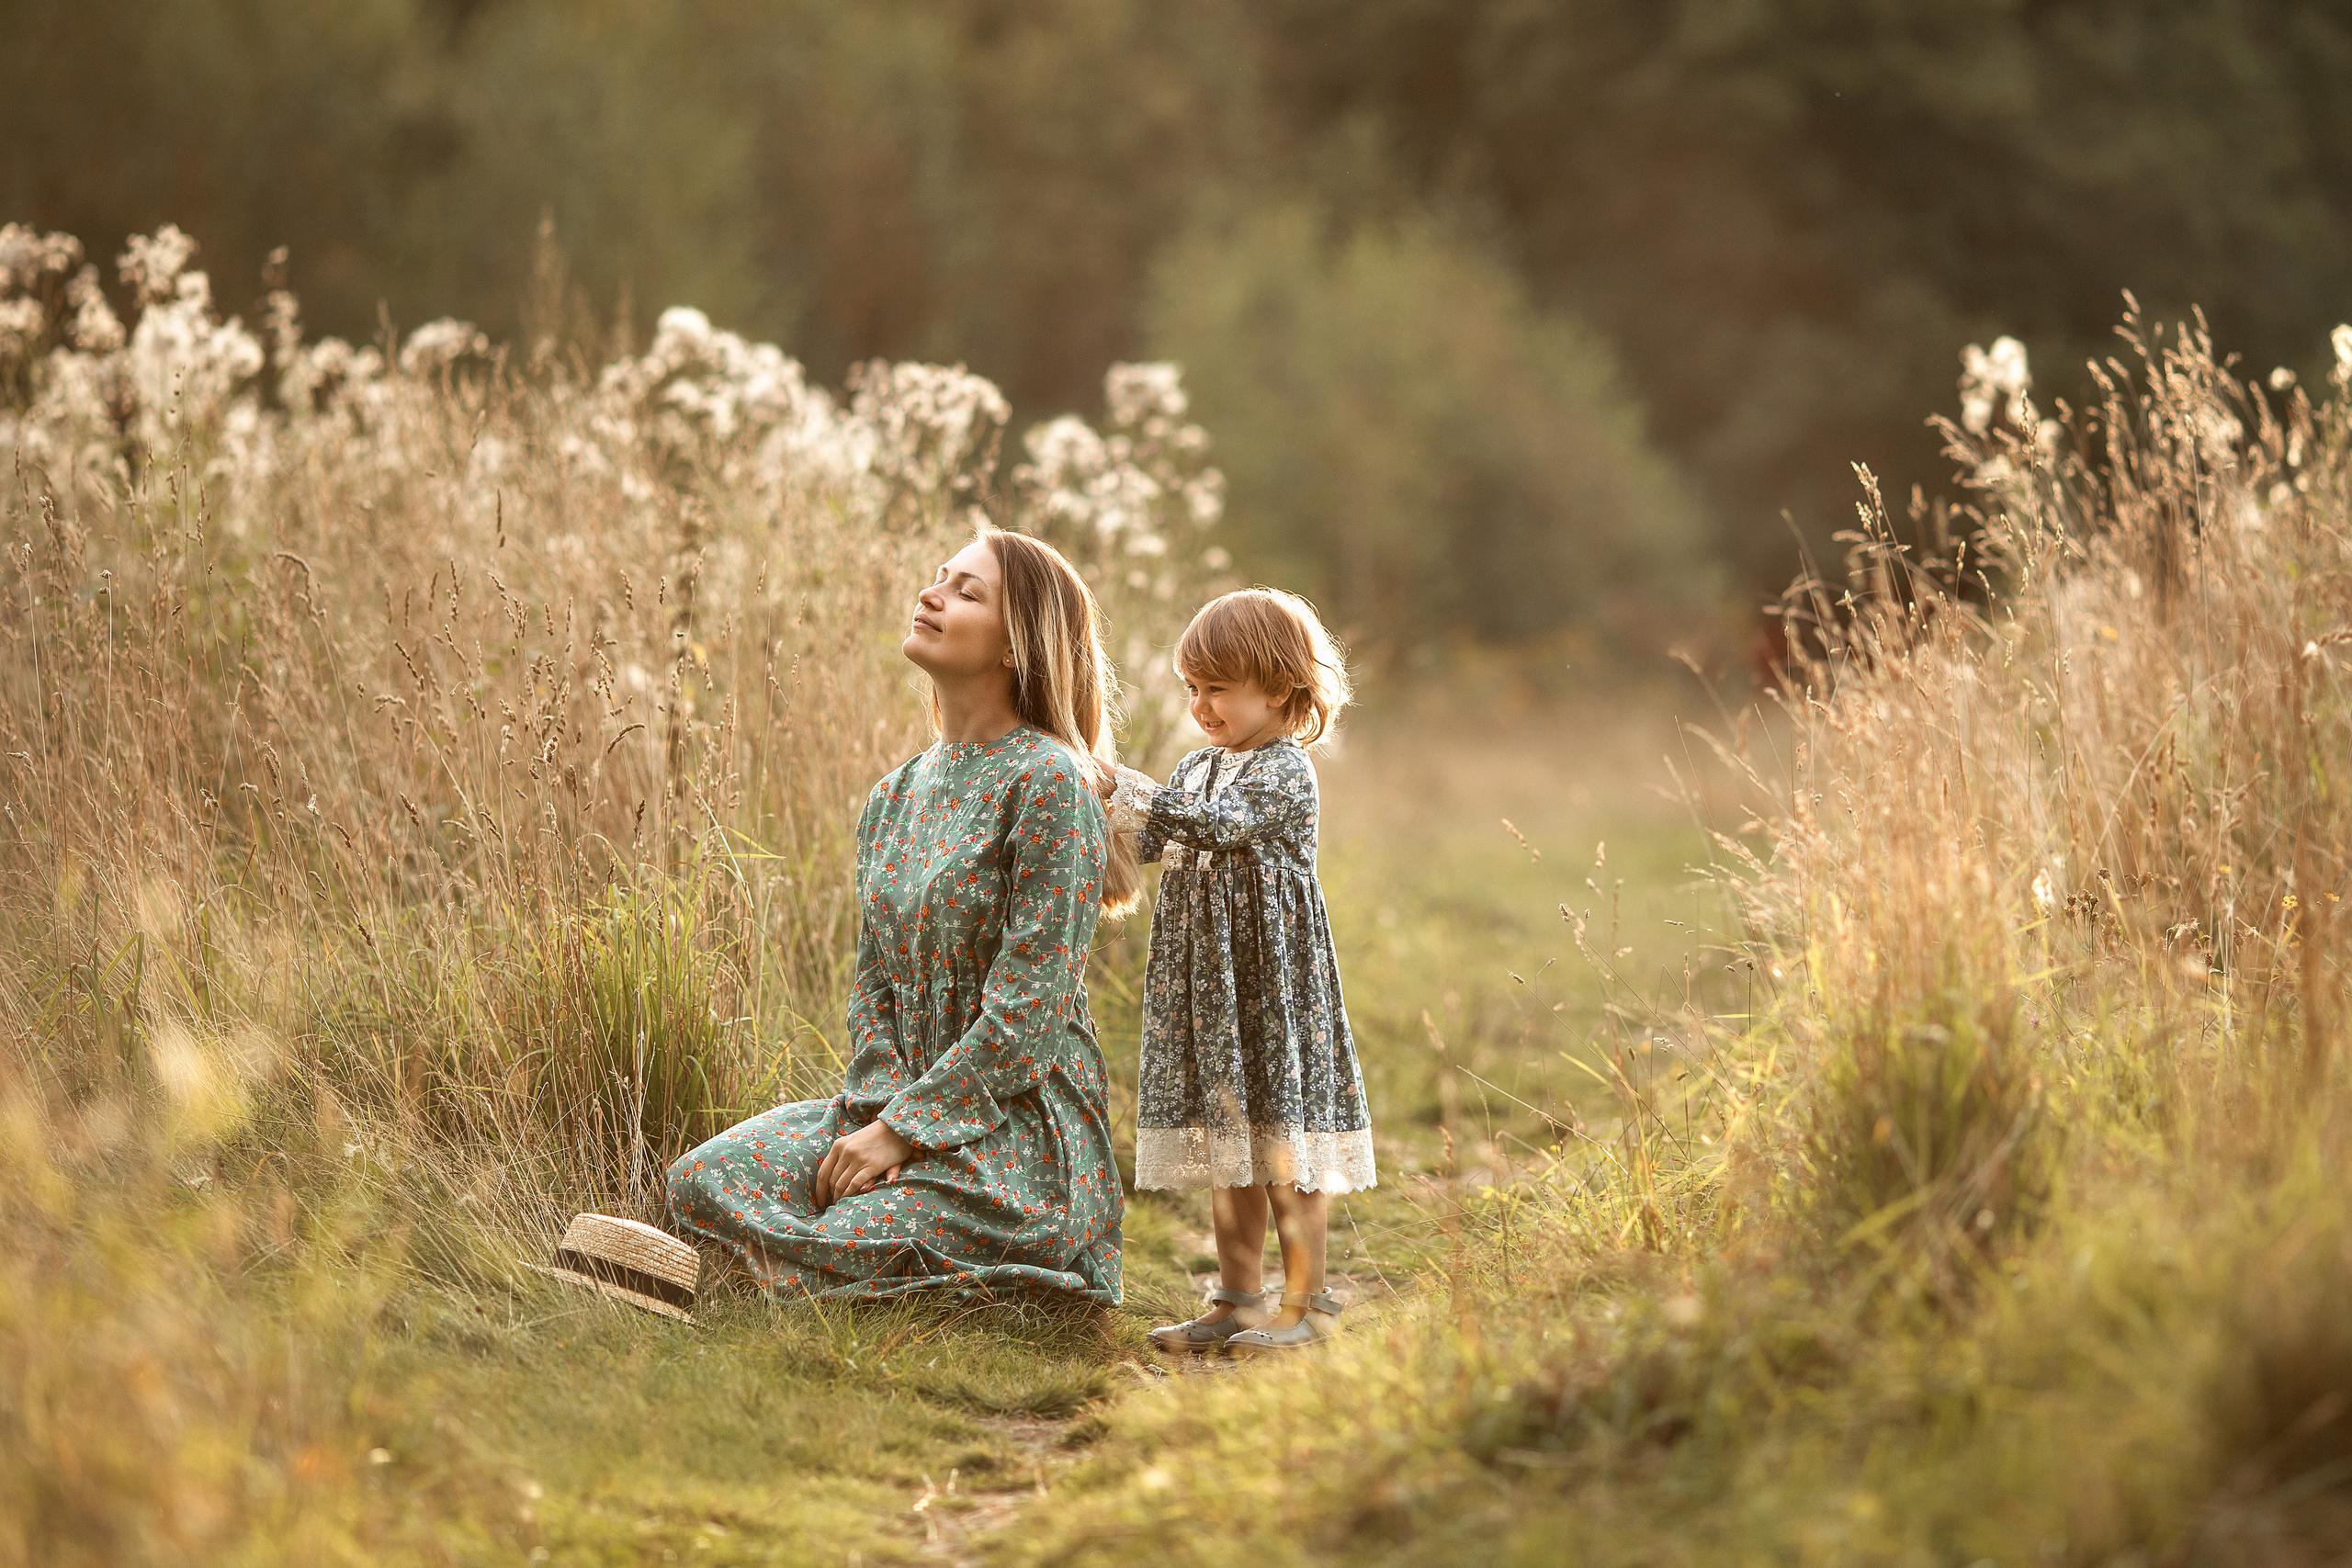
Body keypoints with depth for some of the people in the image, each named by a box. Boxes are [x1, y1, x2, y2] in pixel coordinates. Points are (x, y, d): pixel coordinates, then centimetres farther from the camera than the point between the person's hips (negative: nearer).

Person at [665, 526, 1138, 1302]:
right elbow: (875, 983, 11)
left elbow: (1029, 1010, -16)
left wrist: (901, 1129, -16)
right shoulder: (893, 798, 13)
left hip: (1019, 1124, -8)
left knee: (827, 1257, -24)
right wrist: (878, 1111, -8)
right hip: (904, 1101, 8)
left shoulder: (1049, 782, -12)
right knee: (703, 1178, -11)